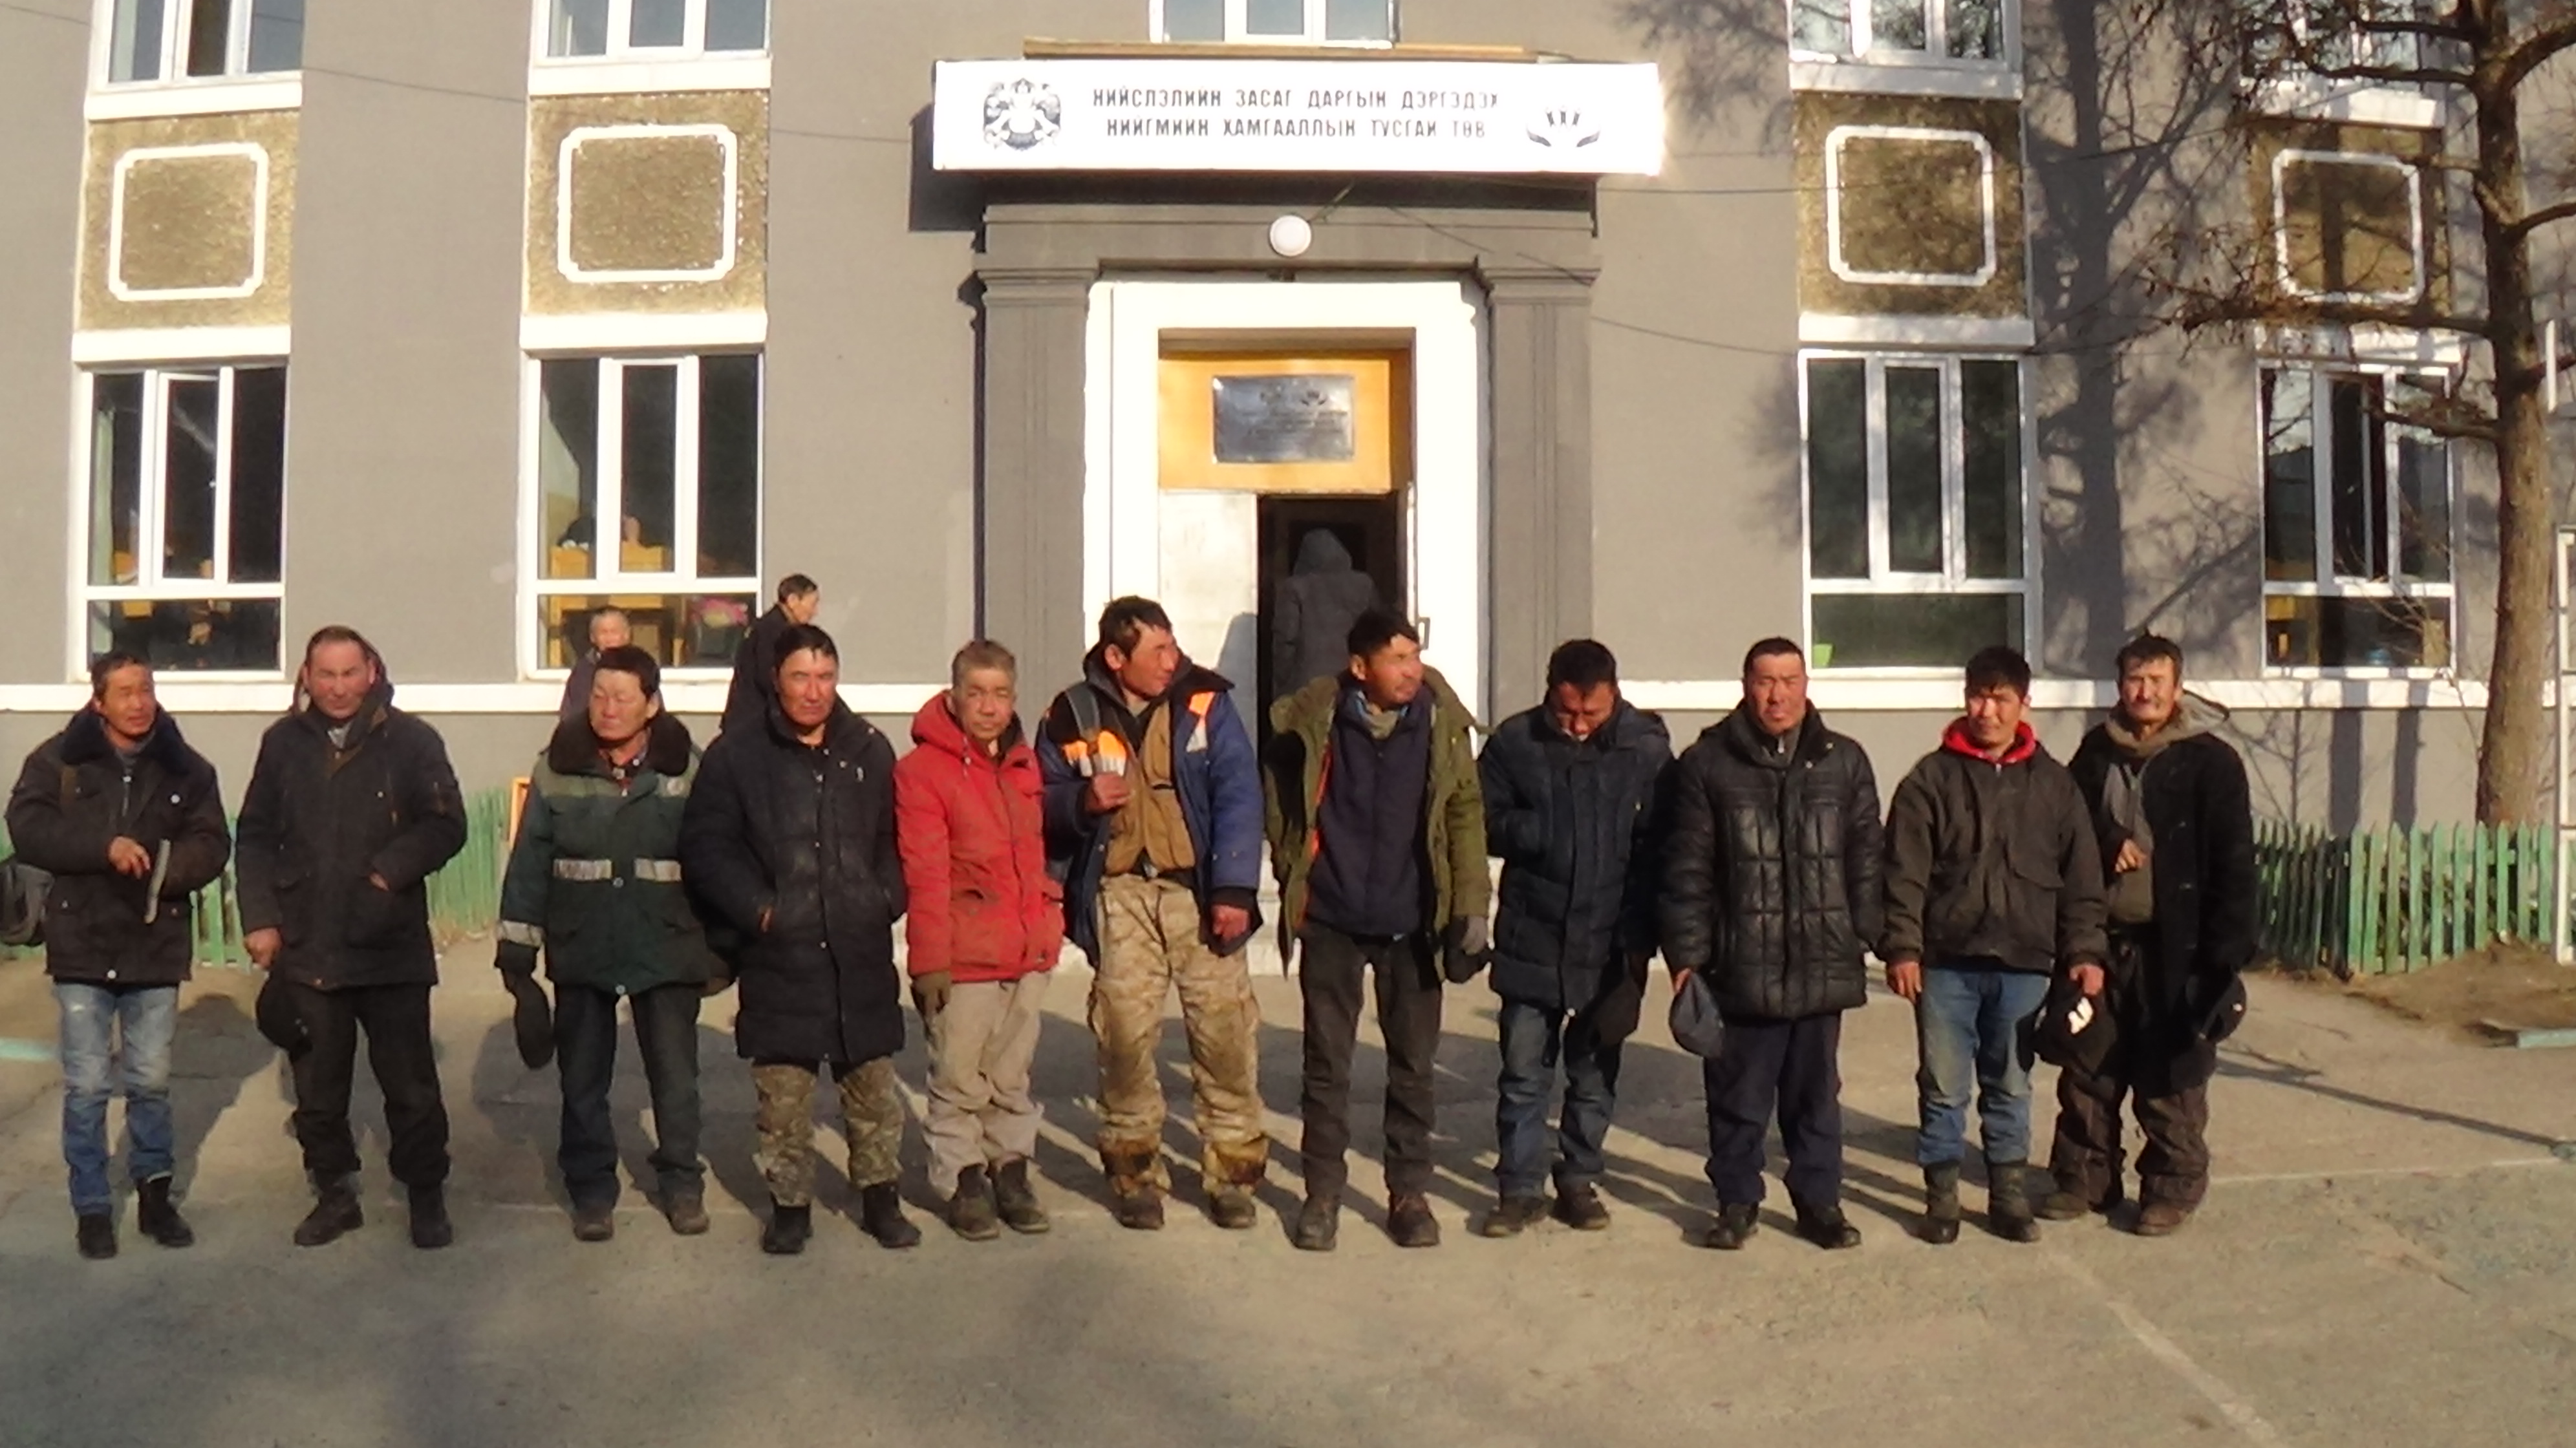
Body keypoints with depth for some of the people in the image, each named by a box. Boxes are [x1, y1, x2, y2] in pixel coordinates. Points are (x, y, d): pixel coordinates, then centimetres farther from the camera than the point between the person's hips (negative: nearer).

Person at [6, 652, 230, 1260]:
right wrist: (105, 847, -22)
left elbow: (211, 844, 0)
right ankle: (92, 1208, 16)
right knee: (87, 1086, 3)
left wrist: (161, 871, -19)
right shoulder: (58, 760, -1)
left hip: (156, 948, 1)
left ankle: (155, 1194, 25)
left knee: (151, 1082, 10)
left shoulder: (186, 768, 3)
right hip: (82, 947, -1)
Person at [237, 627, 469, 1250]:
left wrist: (390, 870, -19)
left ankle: (427, 1196, 19)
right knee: (317, 1085, 13)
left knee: (410, 1082, 4)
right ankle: (335, 1193, 30)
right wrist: (260, 919, -1)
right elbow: (256, 838, 8)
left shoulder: (411, 741, -4)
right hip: (306, 947, 3)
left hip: (392, 944, -3)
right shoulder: (283, 743, 5)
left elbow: (447, 826, -6)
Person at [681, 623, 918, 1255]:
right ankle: (789, 1204, 21)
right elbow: (705, 847, 0)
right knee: (783, 1090, 5)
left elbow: (896, 838, 13)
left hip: (861, 955, 2)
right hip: (779, 956, -2)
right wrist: (755, 908, -9)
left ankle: (880, 1196, 24)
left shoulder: (870, 750, 8)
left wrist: (888, 901, -1)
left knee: (873, 1084, 9)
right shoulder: (736, 755, 1)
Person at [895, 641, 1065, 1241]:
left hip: (1029, 952, 5)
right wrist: (930, 957, -16)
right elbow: (925, 873, -12)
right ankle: (965, 1183, 16)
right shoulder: (923, 769, -7)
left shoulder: (1025, 764, 12)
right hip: (964, 957, -5)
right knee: (960, 1079, 3)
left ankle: (1011, 1173, 26)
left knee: (1013, 1076, 15)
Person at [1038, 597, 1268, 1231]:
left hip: (1199, 890, 0)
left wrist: (1234, 889, -12)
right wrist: (1082, 802, -13)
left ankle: (1232, 1171, 11)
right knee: (1125, 1035, 0)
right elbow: (1042, 801, 10)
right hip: (1119, 893, 1)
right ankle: (1136, 1172, 17)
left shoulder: (1205, 703, 0)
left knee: (1226, 1030, -3)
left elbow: (1238, 796, -4)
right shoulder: (1072, 716, 3)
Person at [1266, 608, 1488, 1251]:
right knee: (1326, 1063, 7)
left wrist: (1471, 907, -5)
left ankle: (1410, 1192, 23)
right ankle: (1323, 1192, 21)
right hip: (1330, 918, 0)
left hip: (1412, 921, 1)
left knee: (1413, 1064, 9)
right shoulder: (1312, 721, -8)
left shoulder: (1442, 722, -6)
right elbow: (1279, 800, 7)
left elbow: (1465, 815, -1)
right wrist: (1292, 879, 5)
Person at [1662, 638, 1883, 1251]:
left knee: (1816, 1094, 13)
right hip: (1741, 966, -2)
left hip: (1822, 965, 2)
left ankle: (1820, 1199, 27)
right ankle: (1737, 1201, 23)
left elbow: (1866, 859, 9)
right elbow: (1688, 868, -2)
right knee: (1738, 1096, 8)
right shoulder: (1708, 763, -1)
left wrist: (1864, 936, 2)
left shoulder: (1844, 762, 7)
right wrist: (1686, 953, -6)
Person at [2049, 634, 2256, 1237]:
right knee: (2088, 1068, 9)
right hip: (2102, 939, 4)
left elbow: (2233, 865, -7)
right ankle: (2083, 1178, 22)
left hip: (2174, 946, -4)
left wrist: (2224, 953, -13)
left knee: (2171, 1074, 4)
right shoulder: (2095, 754, 8)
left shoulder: (2211, 762, -4)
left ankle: (2173, 1188, 18)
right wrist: (2106, 844, -8)